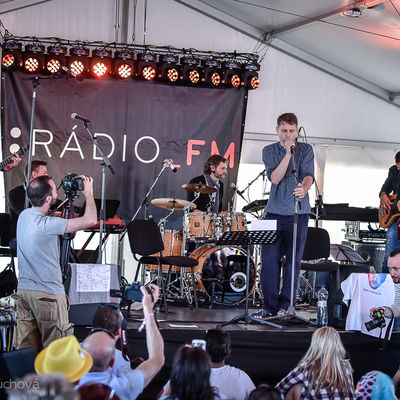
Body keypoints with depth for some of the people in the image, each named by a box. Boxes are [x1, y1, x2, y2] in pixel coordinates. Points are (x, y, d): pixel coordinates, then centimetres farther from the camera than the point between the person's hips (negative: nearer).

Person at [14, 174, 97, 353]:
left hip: (23, 291, 8)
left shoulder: (24, 215, 4)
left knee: (25, 348, 9)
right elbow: (90, 220, -21)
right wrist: (89, 193, -4)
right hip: (47, 294, -8)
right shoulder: (46, 224, -21)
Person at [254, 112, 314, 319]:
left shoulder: (306, 149, 6)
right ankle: (269, 306, 5)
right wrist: (288, 153, -15)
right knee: (269, 259, -3)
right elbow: (274, 178, -7)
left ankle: (285, 306, 8)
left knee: (293, 260, 0)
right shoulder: (269, 151, 8)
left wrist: (303, 188, -32)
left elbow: (308, 175, -10)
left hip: (298, 212, -1)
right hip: (275, 212, 1)